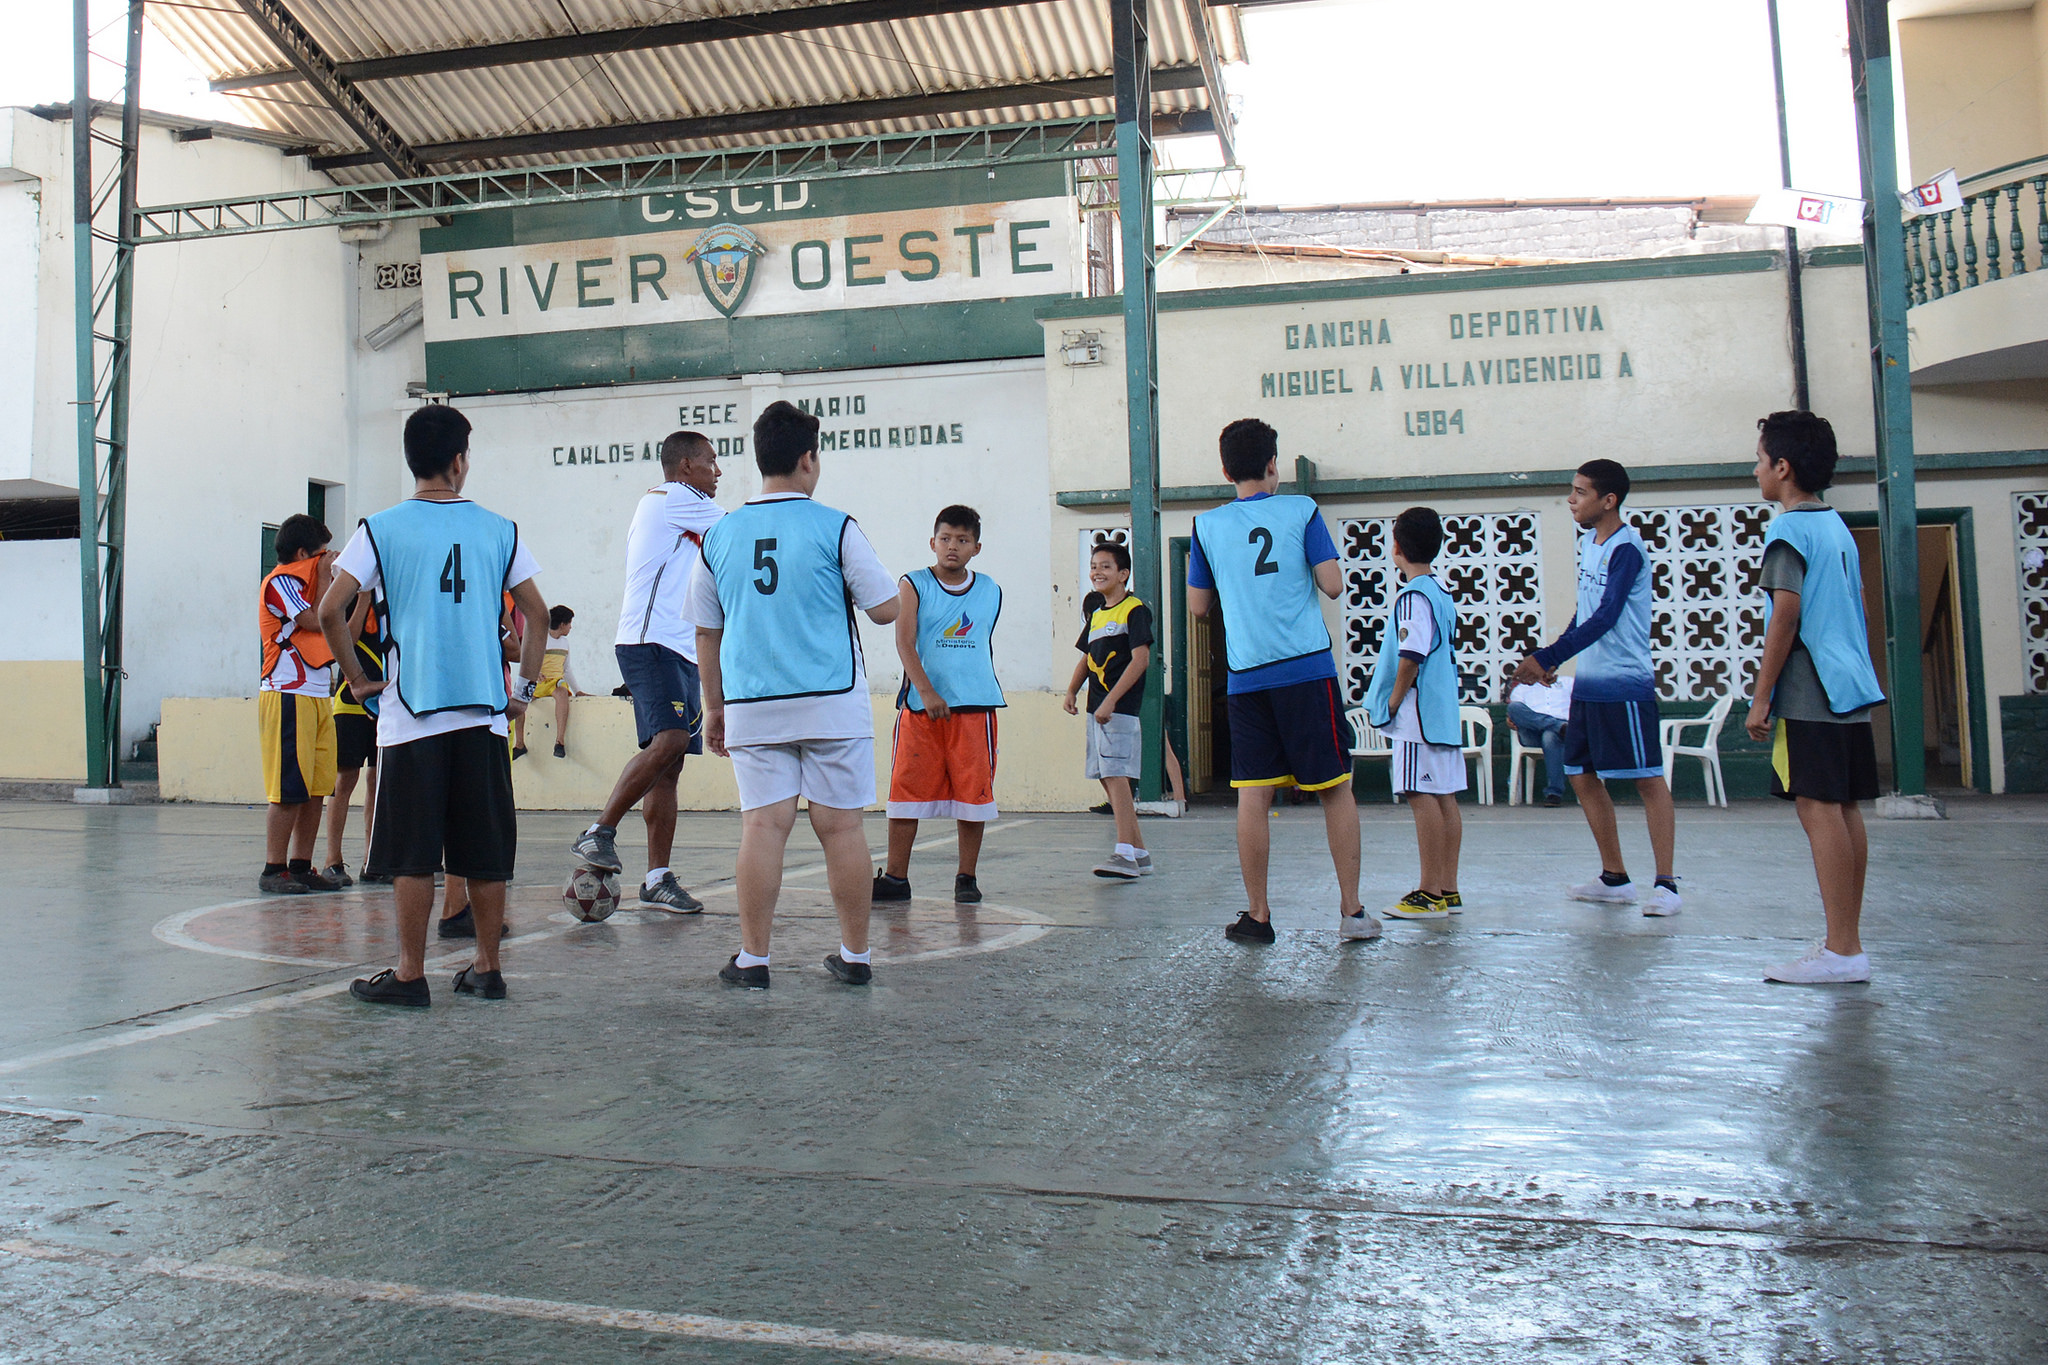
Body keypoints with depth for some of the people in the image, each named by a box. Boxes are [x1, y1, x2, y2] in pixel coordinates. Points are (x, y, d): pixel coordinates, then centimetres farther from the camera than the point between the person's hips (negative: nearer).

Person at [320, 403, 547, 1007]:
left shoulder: (381, 530, 0)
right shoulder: (498, 531, 6)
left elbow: (330, 610, -6)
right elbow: (537, 613, 9)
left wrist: (357, 678, 5)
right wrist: (524, 688, 15)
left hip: (411, 712, -2)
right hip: (485, 712, 2)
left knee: (414, 852, 3)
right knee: (486, 851, 8)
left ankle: (409, 975, 8)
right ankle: (486, 968, 16)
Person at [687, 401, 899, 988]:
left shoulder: (719, 536, 7)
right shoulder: (835, 528, -5)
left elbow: (706, 634, 12)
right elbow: (885, 610, -3)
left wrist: (714, 707, 21)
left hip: (752, 708, 3)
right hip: (833, 703, -2)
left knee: (762, 825, 3)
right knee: (841, 826, 4)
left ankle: (752, 958, 6)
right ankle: (855, 955, 12)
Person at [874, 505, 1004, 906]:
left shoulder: (991, 592, 11)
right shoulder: (914, 586, 2)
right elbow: (905, 643, -8)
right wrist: (926, 693, -18)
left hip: (976, 706, 2)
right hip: (921, 706, -2)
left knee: (974, 792, 2)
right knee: (906, 790, 1)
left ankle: (967, 878, 13)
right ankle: (895, 877, 9)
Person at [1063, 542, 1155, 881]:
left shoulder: (1135, 609, -6)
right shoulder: (1095, 610, 19)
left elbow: (1141, 658, -16)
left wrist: (1111, 700, -22)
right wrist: (1071, 691, 9)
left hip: (1120, 707, -9)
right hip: (1097, 708, 9)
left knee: (1116, 776, -16)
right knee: (1108, 779, 10)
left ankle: (1125, 854, -17)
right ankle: (1139, 853, 18)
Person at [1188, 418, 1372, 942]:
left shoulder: (1207, 525, 7)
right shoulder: (1301, 510, 1)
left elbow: (1198, 606, 12)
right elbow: (1333, 585, -3)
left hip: (1246, 678, 2)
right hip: (1307, 669, -2)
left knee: (1253, 796, 4)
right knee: (1336, 789, 5)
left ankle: (1258, 915, 8)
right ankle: (1352, 911, 6)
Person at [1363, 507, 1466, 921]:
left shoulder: (1412, 596, -13)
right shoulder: (1443, 594, 15)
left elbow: (1411, 656, -21)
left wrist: (1392, 702, -10)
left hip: (1418, 715, -10)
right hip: (1445, 710, 10)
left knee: (1423, 797, -8)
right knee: (1444, 797, 9)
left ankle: (1430, 893, -6)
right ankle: (1449, 890, 14)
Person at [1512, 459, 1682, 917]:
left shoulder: (1626, 549, -14)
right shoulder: (1588, 543, 13)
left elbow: (1605, 618, -23)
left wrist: (1547, 657, -26)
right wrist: (1555, 659, 14)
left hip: (1625, 684, -9)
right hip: (1588, 684, 9)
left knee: (1648, 779, -3)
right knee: (1582, 776, 10)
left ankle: (1666, 883, 3)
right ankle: (1615, 878, 20)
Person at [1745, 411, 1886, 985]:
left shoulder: (1789, 529, -10)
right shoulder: (1837, 526, 18)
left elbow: (1785, 619, -15)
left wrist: (1761, 698, -12)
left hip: (1810, 696, -9)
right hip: (1851, 690, 9)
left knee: (1818, 809, -8)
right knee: (1844, 810, 10)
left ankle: (1840, 952, -8)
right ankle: (1848, 943, 14)